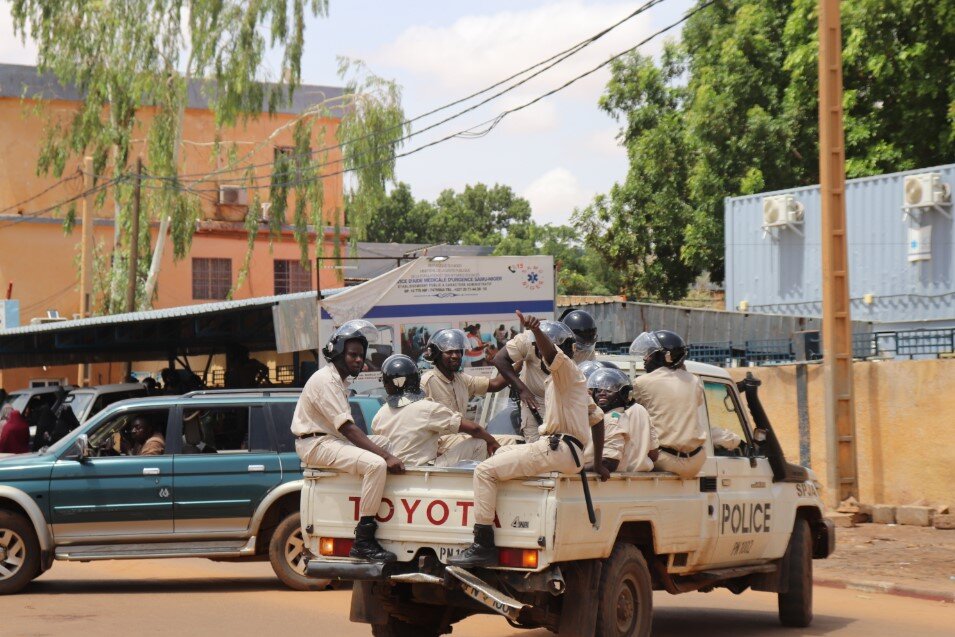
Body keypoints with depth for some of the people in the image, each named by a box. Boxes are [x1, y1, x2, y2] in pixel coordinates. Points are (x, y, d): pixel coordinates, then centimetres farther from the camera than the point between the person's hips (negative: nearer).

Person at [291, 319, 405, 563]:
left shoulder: (340, 380, 18)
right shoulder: (326, 380, -15)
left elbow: (346, 428, 16)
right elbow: (347, 428, -24)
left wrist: (386, 452, 6)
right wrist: (385, 456, -28)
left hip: (332, 440, 11)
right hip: (317, 444, -11)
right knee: (376, 464, -28)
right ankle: (363, 541, -30)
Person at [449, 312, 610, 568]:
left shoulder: (566, 369, -5)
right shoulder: (559, 377, 25)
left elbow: (551, 352, -31)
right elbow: (597, 419, 27)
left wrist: (536, 330, -51)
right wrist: (598, 463, 28)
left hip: (556, 450, -11)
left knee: (485, 470, -17)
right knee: (501, 452, 32)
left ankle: (483, 545, -24)